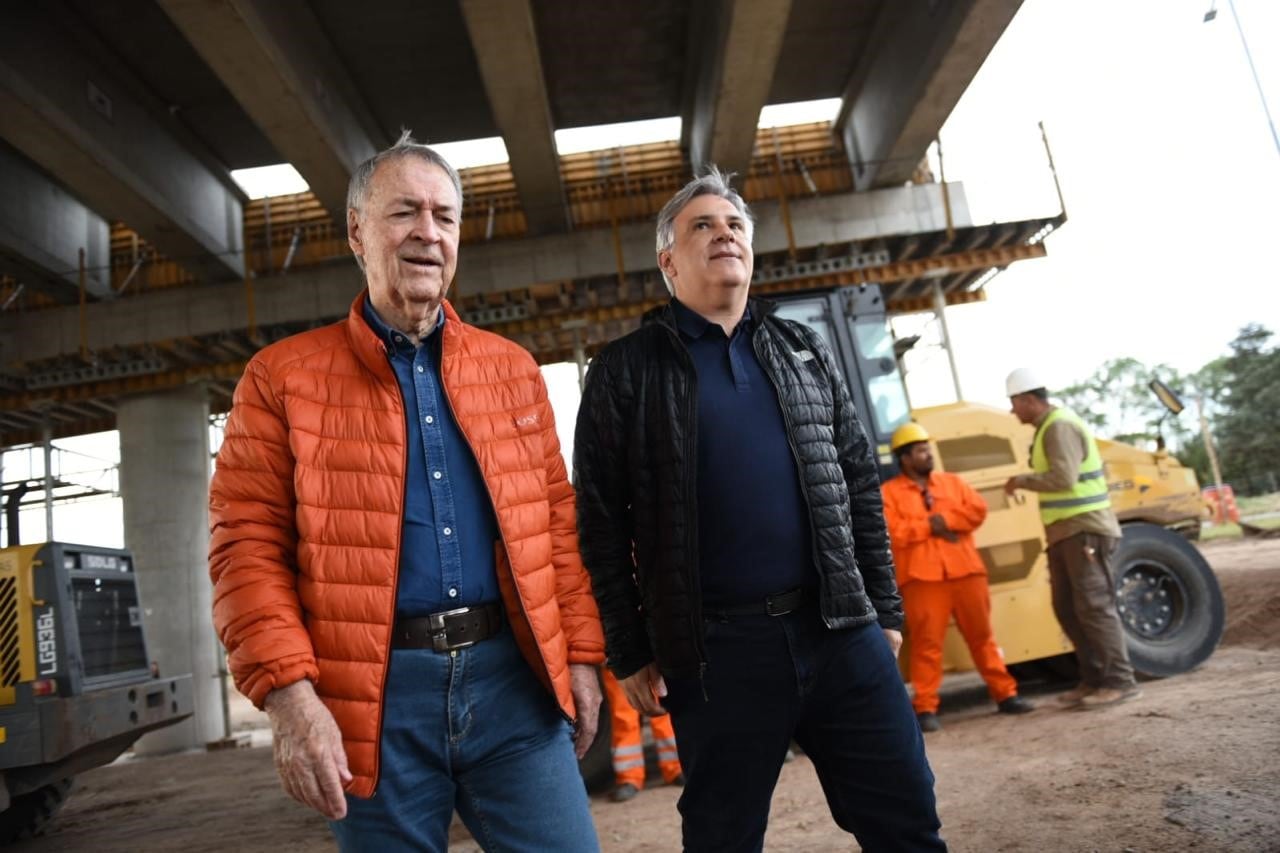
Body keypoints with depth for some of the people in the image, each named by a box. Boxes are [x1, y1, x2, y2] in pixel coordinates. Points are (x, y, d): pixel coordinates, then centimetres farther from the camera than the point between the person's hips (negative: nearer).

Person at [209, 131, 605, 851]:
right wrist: (289, 692, -11)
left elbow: (556, 520, 11)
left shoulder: (513, 368, 12)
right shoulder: (284, 378, 4)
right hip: (374, 693, -1)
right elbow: (250, 546, -1)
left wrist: (580, 654, 7)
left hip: (512, 674, 2)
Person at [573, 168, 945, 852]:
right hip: (715, 651, -3)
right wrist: (629, 653, -2)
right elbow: (602, 524, -1)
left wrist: (885, 608, 11)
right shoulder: (625, 371, 1)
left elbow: (860, 484, 14)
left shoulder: (804, 350, 13)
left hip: (841, 630, 4)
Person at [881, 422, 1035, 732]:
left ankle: (1005, 694, 24)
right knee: (927, 643, -2)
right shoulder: (889, 492, 1)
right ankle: (925, 708, 5)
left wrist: (945, 519, -12)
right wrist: (928, 525, -11)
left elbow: (978, 510, 1)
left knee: (981, 635, 13)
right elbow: (889, 533, -11)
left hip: (966, 571, 4)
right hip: (922, 577, -4)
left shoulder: (953, 481, 14)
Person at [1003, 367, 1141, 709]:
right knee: (1067, 608, 11)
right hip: (1065, 533, 10)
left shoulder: (1060, 427, -15)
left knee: (1094, 606, -7)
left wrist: (1022, 480, -13)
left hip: (1084, 531, -10)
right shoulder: (1049, 427, 16)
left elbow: (1064, 479, -25)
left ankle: (1120, 681, 1)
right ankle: (1094, 679, 19)